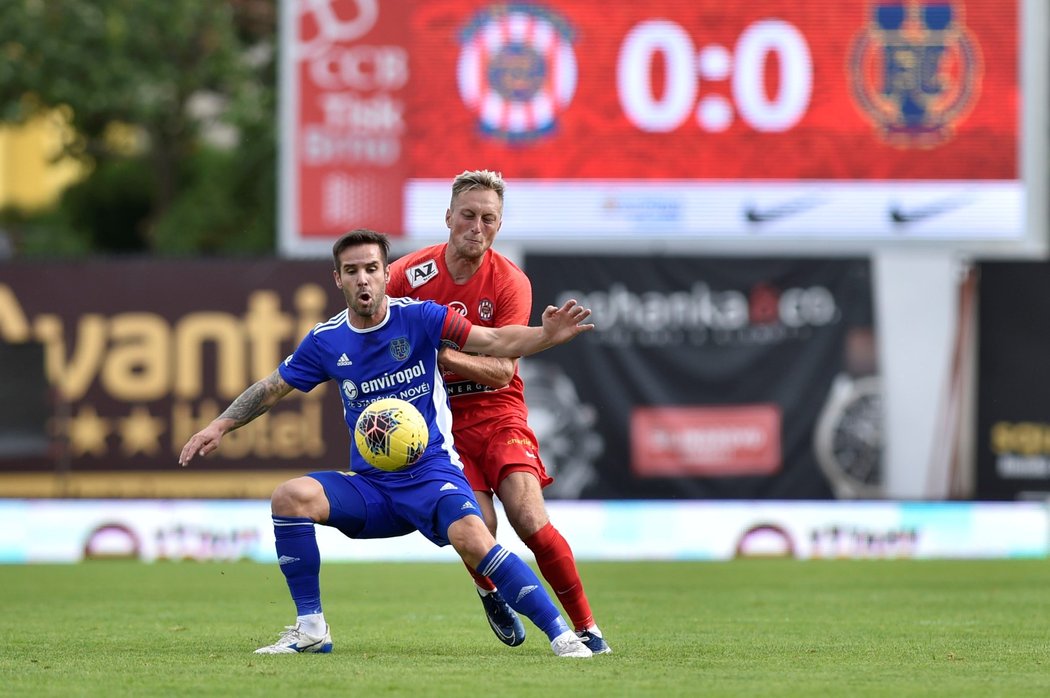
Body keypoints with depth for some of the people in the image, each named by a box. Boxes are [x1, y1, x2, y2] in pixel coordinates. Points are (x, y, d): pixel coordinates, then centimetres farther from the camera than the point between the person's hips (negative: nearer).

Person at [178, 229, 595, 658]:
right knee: (290, 497, -21)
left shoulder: (418, 318, -5)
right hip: (369, 486, 4)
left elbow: (496, 342, -12)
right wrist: (220, 425, 8)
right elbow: (273, 388, 17)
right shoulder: (325, 341, 4)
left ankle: (561, 634, -22)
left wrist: (546, 335, -29)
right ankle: (311, 630, -11)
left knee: (473, 539, -32)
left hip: (431, 474, -4)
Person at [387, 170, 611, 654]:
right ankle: (491, 595, 19)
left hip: (497, 412, 0)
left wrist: (442, 354, -30)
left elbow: (501, 369, -15)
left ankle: (586, 628, -3)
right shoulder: (410, 274, -8)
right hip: (440, 419, 0)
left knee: (530, 521, -18)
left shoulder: (510, 283, -10)